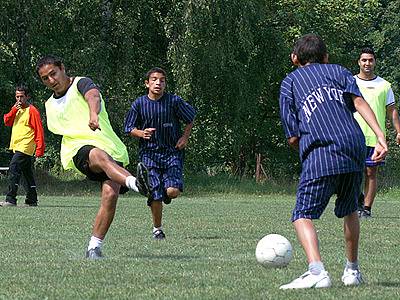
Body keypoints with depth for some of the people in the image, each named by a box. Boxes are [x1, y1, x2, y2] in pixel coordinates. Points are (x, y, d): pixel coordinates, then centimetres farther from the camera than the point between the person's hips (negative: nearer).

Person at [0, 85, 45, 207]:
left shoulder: (32, 111, -7)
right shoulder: (17, 110, 19)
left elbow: (39, 131, -11)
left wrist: (39, 149, -17)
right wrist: (14, 109, -6)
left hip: (25, 148, -9)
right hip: (17, 147, 9)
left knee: (13, 170, -18)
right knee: (27, 174, 12)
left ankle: (11, 200, -22)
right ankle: (31, 200, 17)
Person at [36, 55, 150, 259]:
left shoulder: (81, 84, 3)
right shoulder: (50, 105, 23)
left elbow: (93, 96, -22)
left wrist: (93, 113, -45)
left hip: (111, 148, -1)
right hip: (80, 149, 1)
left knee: (110, 195, -25)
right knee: (100, 156, -37)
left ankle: (94, 247, -13)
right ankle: (135, 183, -68)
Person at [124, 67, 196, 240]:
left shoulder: (174, 101, -4)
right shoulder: (139, 104, -2)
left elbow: (191, 117, 12)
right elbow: (129, 128, 6)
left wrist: (185, 137, 4)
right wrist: (141, 133, -14)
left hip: (172, 152, 0)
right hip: (149, 153, 0)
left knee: (173, 191, -17)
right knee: (155, 196, -6)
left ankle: (167, 193, 22)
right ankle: (157, 228, 16)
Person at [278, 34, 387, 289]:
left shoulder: (289, 83, 18)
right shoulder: (338, 71, 24)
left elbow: (293, 138, 10)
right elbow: (359, 101, 3)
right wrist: (380, 136, -6)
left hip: (320, 157, -4)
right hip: (355, 150, 4)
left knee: (303, 216, -5)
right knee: (349, 211, 26)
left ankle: (317, 270, -29)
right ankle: (353, 270, 31)